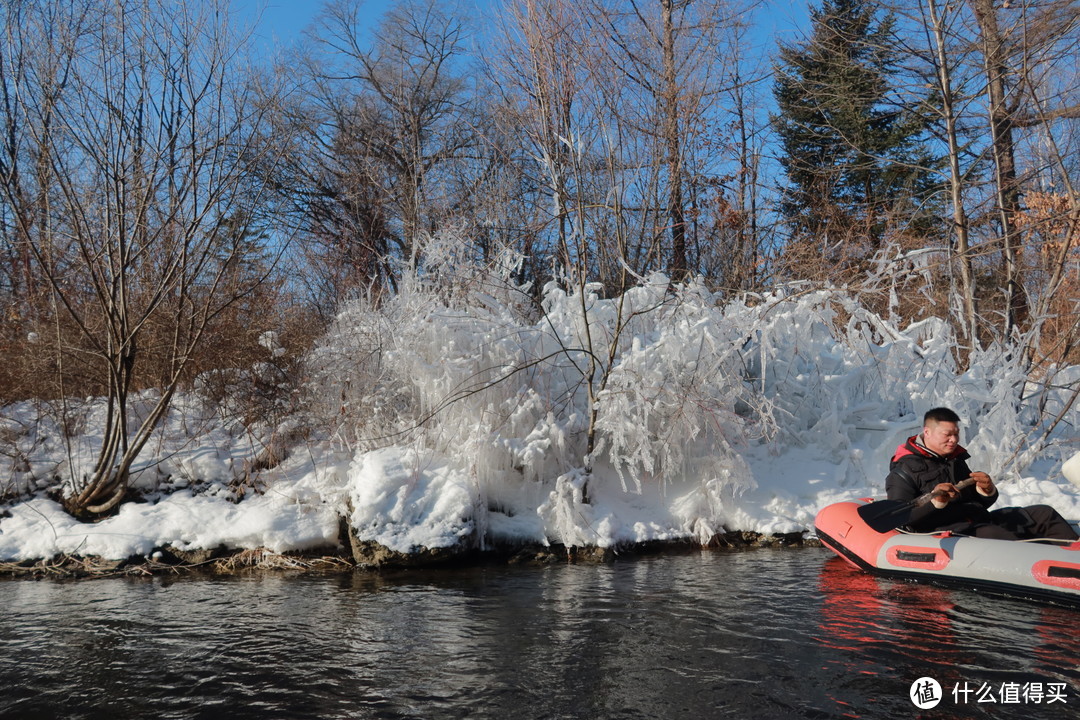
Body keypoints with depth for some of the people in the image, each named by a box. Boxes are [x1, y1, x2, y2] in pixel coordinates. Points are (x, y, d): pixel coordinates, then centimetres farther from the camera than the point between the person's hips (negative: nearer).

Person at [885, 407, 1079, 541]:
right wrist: (934, 503, -27)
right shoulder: (904, 469, -5)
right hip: (947, 531, -9)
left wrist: (987, 491, 1)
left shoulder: (957, 460, 21)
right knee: (998, 536, -36)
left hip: (979, 521, 9)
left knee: (1042, 514, 5)